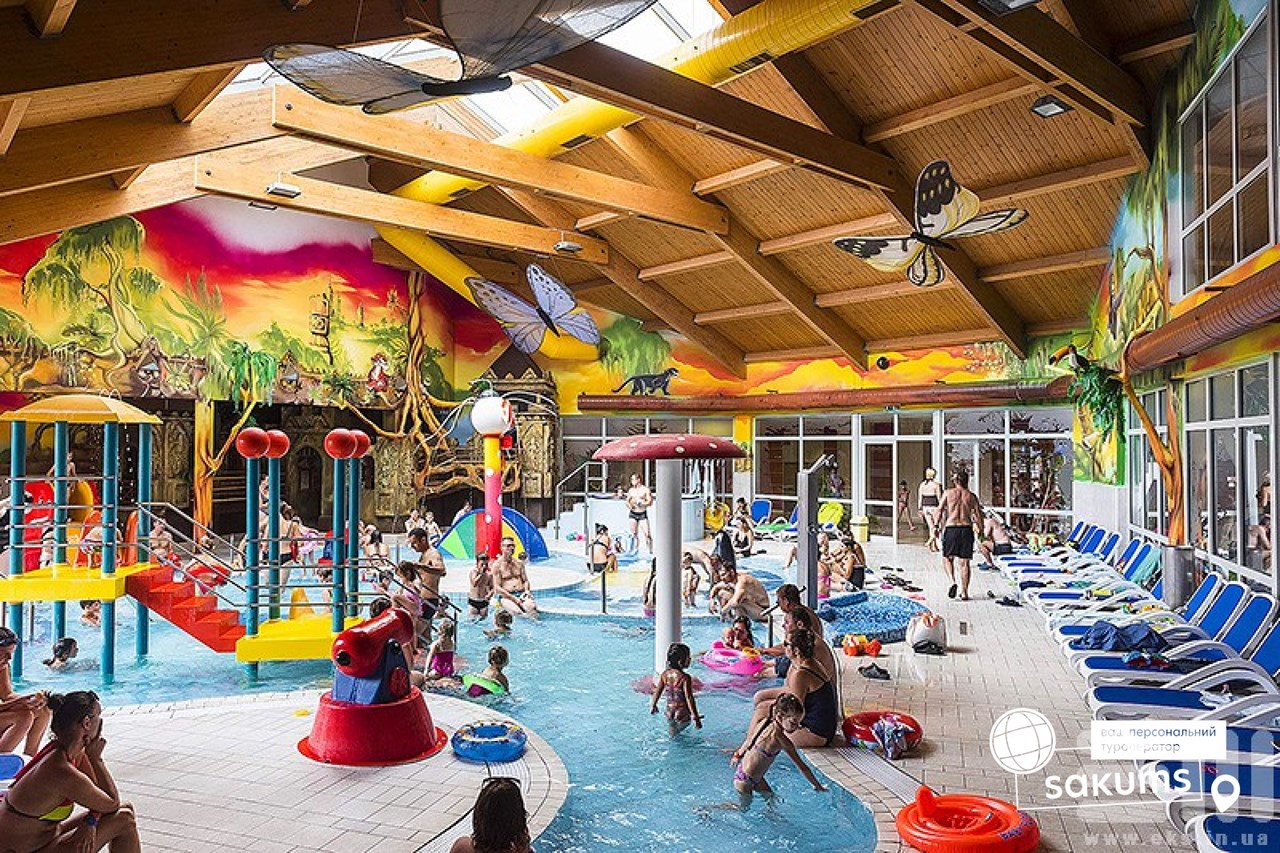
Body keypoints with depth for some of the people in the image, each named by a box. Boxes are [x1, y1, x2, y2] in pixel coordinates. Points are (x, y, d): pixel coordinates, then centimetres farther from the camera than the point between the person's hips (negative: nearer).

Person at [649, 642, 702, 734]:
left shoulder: (665, 674, -3)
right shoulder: (685, 678, -20)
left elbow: (657, 691, 5)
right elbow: (689, 698, -20)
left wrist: (653, 705, 21)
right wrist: (695, 716, -15)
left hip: (669, 712, 6)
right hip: (682, 713, -6)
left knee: (673, 733, 22)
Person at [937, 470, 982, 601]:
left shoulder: (948, 493, 4)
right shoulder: (971, 496, 8)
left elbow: (940, 510, -4)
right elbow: (978, 515, 4)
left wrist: (936, 526, 0)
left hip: (951, 528, -2)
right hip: (967, 529, 2)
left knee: (947, 558, 13)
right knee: (964, 562, 6)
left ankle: (952, 582, -10)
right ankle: (964, 592, 7)